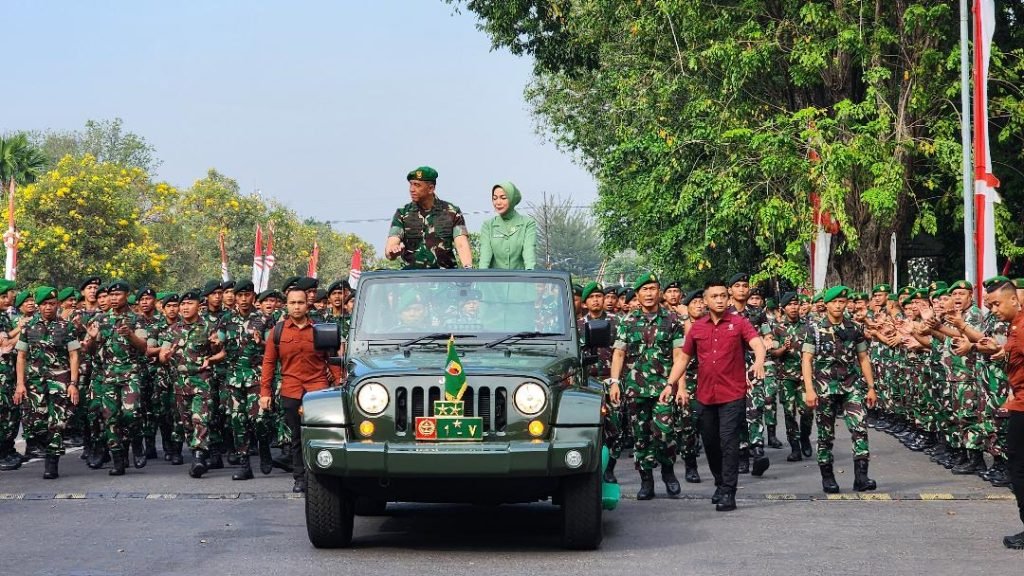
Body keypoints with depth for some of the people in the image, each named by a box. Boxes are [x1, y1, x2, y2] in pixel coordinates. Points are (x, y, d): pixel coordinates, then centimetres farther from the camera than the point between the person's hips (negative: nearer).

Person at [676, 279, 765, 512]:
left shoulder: (739, 323, -2)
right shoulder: (696, 327, 9)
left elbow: (757, 343, -17)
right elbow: (685, 357, 17)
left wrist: (759, 361, -39)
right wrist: (681, 387, 9)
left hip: (733, 395, -4)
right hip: (705, 395, 4)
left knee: (729, 443, -9)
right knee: (710, 443, 13)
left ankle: (728, 493, -8)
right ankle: (720, 483, 31)